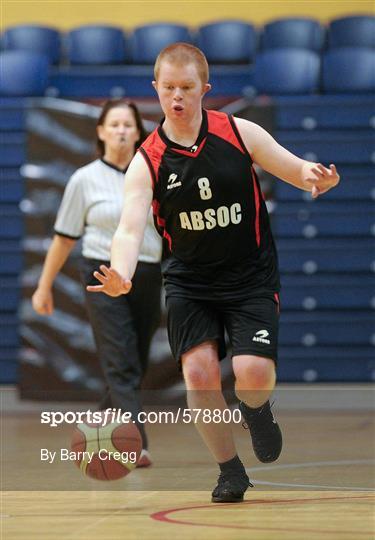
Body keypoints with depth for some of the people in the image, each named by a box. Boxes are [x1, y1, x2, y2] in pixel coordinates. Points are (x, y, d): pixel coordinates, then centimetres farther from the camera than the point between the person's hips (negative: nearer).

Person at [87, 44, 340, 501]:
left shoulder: (240, 133, -7)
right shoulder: (147, 162, -9)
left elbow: (300, 172, 1)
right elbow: (130, 228, -21)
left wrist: (317, 177, -25)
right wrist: (121, 275, -42)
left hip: (251, 278, -1)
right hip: (189, 281, 1)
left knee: (253, 374, -18)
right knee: (199, 371, -15)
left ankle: (256, 410, 22)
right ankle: (230, 470, 9)